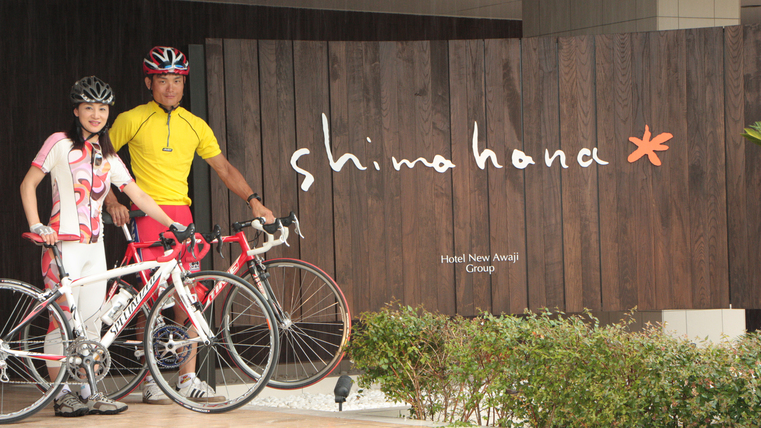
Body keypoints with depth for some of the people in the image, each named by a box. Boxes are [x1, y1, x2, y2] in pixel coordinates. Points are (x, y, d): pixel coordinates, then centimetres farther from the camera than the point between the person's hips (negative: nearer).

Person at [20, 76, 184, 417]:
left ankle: (88, 393, 12)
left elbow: (138, 196, 14)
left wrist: (173, 225, 7)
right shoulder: (60, 143, -2)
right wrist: (36, 226, -13)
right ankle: (61, 394, 1)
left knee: (90, 324, 7)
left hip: (94, 247, 6)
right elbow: (28, 184, -2)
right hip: (65, 244, -6)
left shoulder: (108, 157, 14)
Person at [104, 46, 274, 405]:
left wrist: (253, 200, 2)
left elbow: (223, 167, 13)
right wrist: (111, 202, -6)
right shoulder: (131, 120, 0)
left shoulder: (195, 125, 12)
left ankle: (188, 378, 7)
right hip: (147, 213, -4)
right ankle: (150, 381, -2)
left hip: (181, 213, 4)